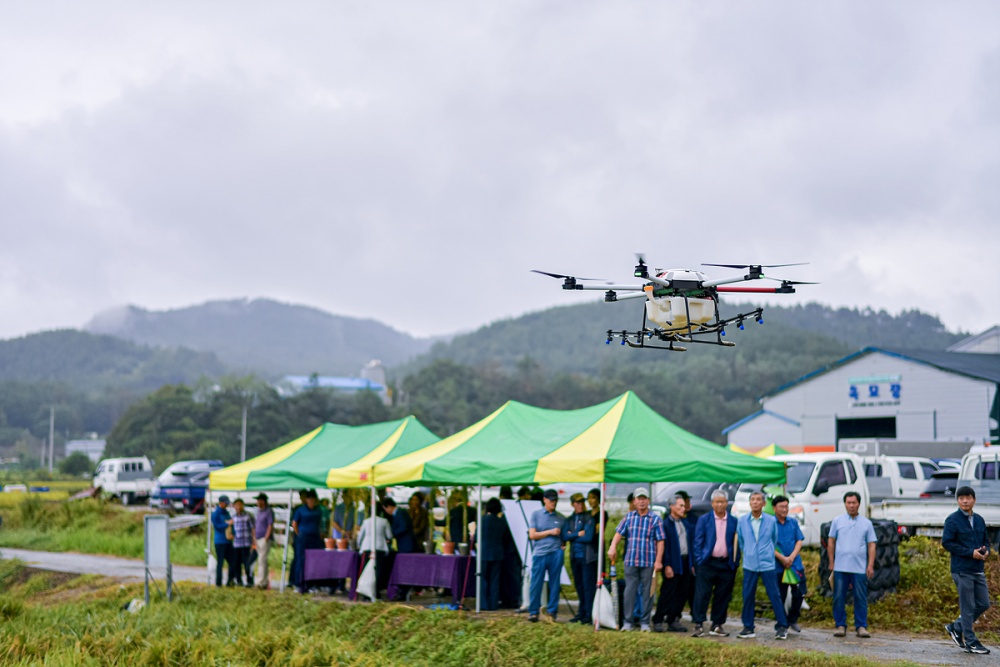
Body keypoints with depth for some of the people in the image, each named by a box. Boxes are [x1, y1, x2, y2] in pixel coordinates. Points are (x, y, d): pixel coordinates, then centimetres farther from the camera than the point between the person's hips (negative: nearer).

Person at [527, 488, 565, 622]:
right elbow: (532, 535, -1)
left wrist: (563, 545, 2)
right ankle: (533, 612, 2)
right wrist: (550, 532, -7)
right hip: (540, 553, -2)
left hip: (556, 554, 2)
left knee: (554, 584, 1)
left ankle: (552, 612, 7)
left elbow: (564, 536, 22)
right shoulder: (536, 515, 6)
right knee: (536, 584, -4)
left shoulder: (560, 518, 13)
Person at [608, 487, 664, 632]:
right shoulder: (629, 517, 9)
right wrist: (613, 547, -11)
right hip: (631, 560, 2)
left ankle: (645, 622, 10)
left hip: (648, 562, -2)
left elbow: (660, 541, -2)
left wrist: (658, 561, -8)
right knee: (629, 591, 0)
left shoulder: (656, 520, 1)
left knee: (647, 592, 3)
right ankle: (628, 622, 5)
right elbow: (619, 533, 6)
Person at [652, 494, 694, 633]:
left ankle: (673, 621, 14)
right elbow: (664, 546, -12)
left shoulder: (685, 523, 14)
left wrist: (692, 563, 10)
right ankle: (658, 621, 3)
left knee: (682, 594, 7)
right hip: (673, 565, -7)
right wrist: (667, 566, -16)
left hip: (686, 563, 7)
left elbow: (691, 543, 15)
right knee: (667, 594, -4)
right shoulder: (666, 524, -8)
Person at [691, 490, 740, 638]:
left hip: (726, 563, 2)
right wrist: (699, 561, -5)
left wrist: (735, 563, 1)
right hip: (707, 563, -2)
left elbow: (737, 543, 8)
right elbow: (698, 542, 2)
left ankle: (717, 626, 13)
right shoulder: (704, 520, 4)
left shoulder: (733, 521, 7)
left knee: (722, 596, 5)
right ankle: (698, 625, -4)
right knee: (702, 595, -6)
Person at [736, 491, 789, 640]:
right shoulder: (742, 521, 2)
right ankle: (748, 628, 12)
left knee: (774, 596, 0)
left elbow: (775, 540, 13)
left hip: (767, 565, -1)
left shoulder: (771, 520, 0)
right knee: (748, 597, 3)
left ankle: (782, 627, 8)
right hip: (749, 565, 1)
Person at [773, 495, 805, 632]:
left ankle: (793, 620, 19)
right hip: (778, 567, -3)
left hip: (796, 564, 3)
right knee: (780, 596, 2)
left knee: (799, 593, -1)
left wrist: (791, 557, -9)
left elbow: (799, 541, 6)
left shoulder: (793, 523, 10)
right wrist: (782, 558, -15)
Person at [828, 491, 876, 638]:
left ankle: (861, 626, 7)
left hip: (859, 569, 0)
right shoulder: (837, 521, 7)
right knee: (839, 597, 0)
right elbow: (831, 542, 9)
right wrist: (831, 562, 3)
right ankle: (840, 625, 8)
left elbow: (871, 545, 7)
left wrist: (871, 565, -2)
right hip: (840, 567, 0)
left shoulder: (866, 523, 8)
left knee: (861, 598, 1)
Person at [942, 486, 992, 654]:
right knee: (968, 607, -2)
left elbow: (985, 540, 20)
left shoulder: (979, 520, 12)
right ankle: (971, 642, 6)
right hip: (962, 570, -7)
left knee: (983, 604, 8)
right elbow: (947, 543, -12)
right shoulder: (952, 520, -7)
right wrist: (970, 553, -17)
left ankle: (956, 628, 23)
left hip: (978, 570, 7)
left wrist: (985, 550, -4)